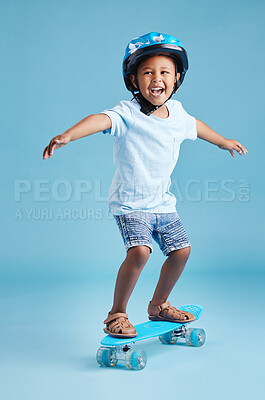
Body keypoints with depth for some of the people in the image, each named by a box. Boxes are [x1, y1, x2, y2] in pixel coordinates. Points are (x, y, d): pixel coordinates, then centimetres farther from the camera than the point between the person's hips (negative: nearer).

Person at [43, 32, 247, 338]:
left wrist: (222, 141, 42)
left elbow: (195, 125, 25)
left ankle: (159, 305, 31)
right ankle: (117, 313, -1)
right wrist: (68, 135, -56)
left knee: (181, 250, 7)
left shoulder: (177, 112, 3)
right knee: (139, 251, -23)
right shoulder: (128, 113, -18)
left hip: (162, 202, 7)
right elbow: (101, 119, -37)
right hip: (129, 202, -7)